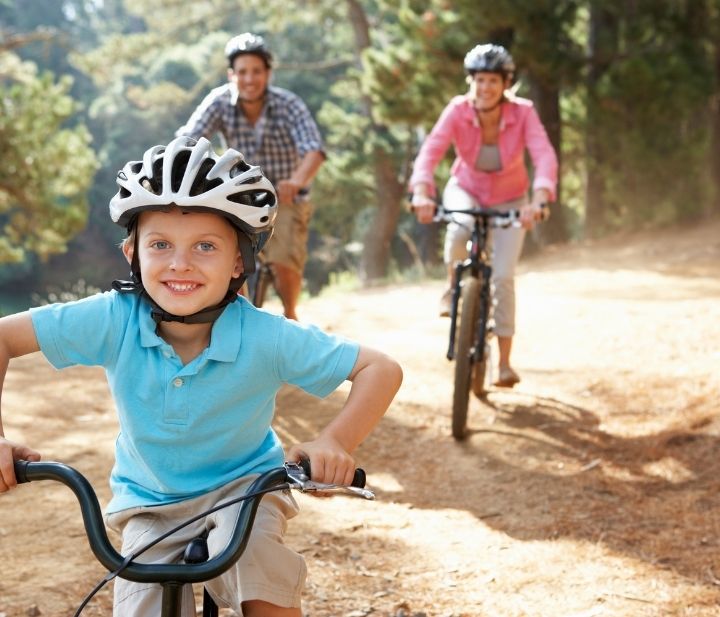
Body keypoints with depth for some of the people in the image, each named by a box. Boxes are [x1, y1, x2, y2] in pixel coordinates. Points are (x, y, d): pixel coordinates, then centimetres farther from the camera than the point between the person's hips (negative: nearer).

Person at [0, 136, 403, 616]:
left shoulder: (265, 338, -27)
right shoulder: (114, 321, -23)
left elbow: (381, 369, -22)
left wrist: (336, 441, -40)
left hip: (243, 486, -3)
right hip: (149, 504, 3)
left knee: (251, 555, -34)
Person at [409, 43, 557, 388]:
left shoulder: (523, 113, -26)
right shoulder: (457, 111, -24)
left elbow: (544, 157, -38)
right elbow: (430, 151, -36)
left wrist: (538, 200, -56)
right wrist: (421, 193, -54)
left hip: (509, 199, 0)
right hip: (466, 189, 0)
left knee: (503, 277, -12)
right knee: (460, 229, -36)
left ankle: (505, 363, 0)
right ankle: (453, 287, -4)